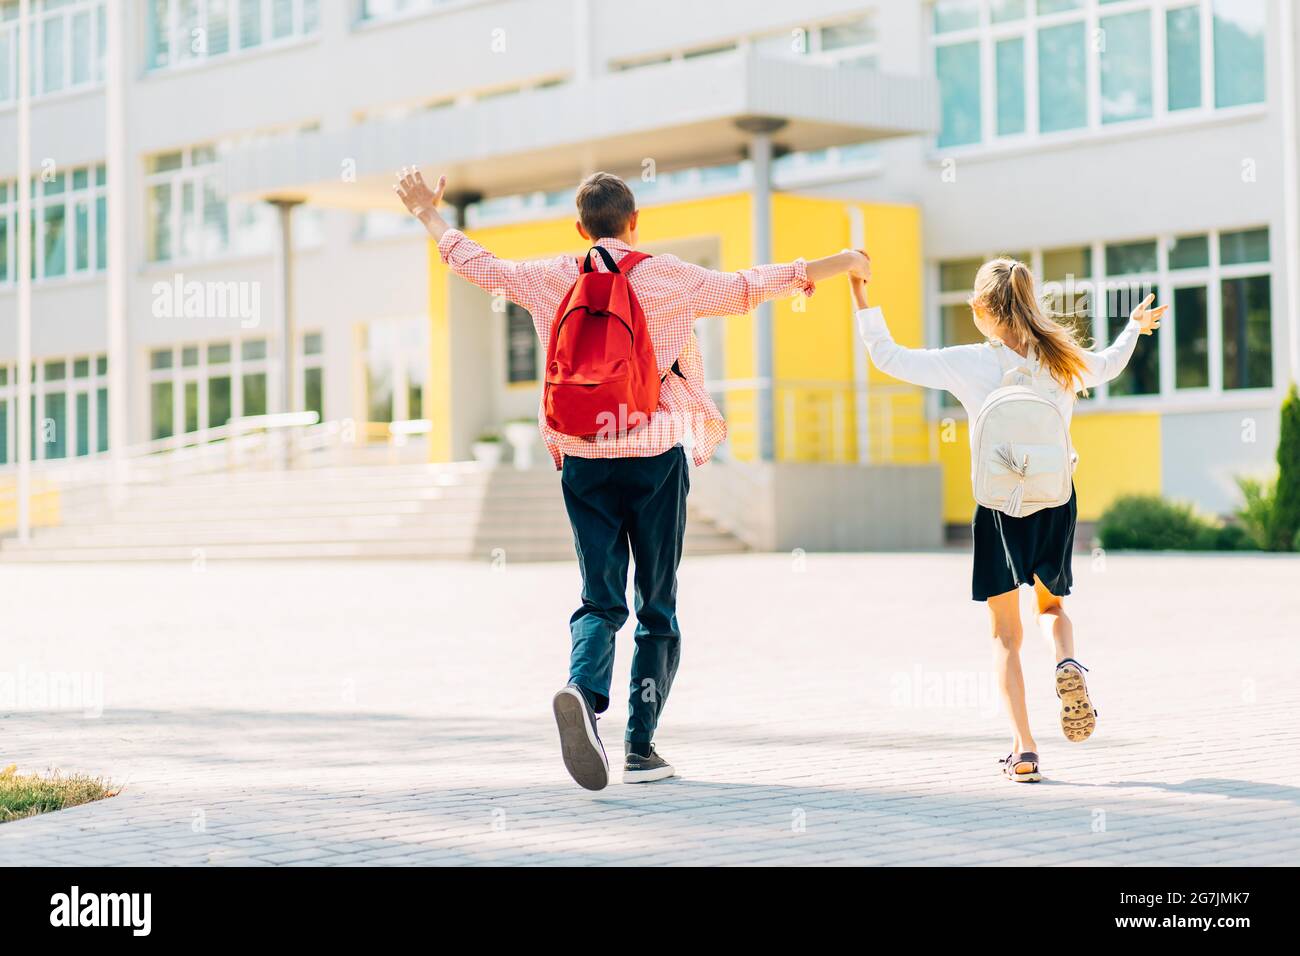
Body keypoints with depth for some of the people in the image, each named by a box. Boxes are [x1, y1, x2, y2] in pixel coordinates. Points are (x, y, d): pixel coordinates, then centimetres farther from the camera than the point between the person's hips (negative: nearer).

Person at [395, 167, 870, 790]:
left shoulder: (553, 280, 5)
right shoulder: (667, 278, -1)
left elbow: (477, 266, 16)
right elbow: (747, 288, 3)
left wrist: (429, 214, 32)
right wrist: (835, 264, 13)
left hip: (583, 459, 2)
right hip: (656, 457, -2)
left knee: (601, 601, 4)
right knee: (657, 607, 7)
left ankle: (582, 689, -27)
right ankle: (641, 747, 3)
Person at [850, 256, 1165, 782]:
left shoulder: (968, 363, -9)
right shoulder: (1064, 359, 3)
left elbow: (889, 357, -4)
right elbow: (1109, 365, 26)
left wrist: (862, 300, 5)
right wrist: (1134, 327, 46)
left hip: (1001, 506, -3)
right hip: (1058, 501, 3)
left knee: (1005, 633, 5)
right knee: (1051, 605, 26)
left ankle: (1024, 748, -4)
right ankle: (1068, 664, -8)